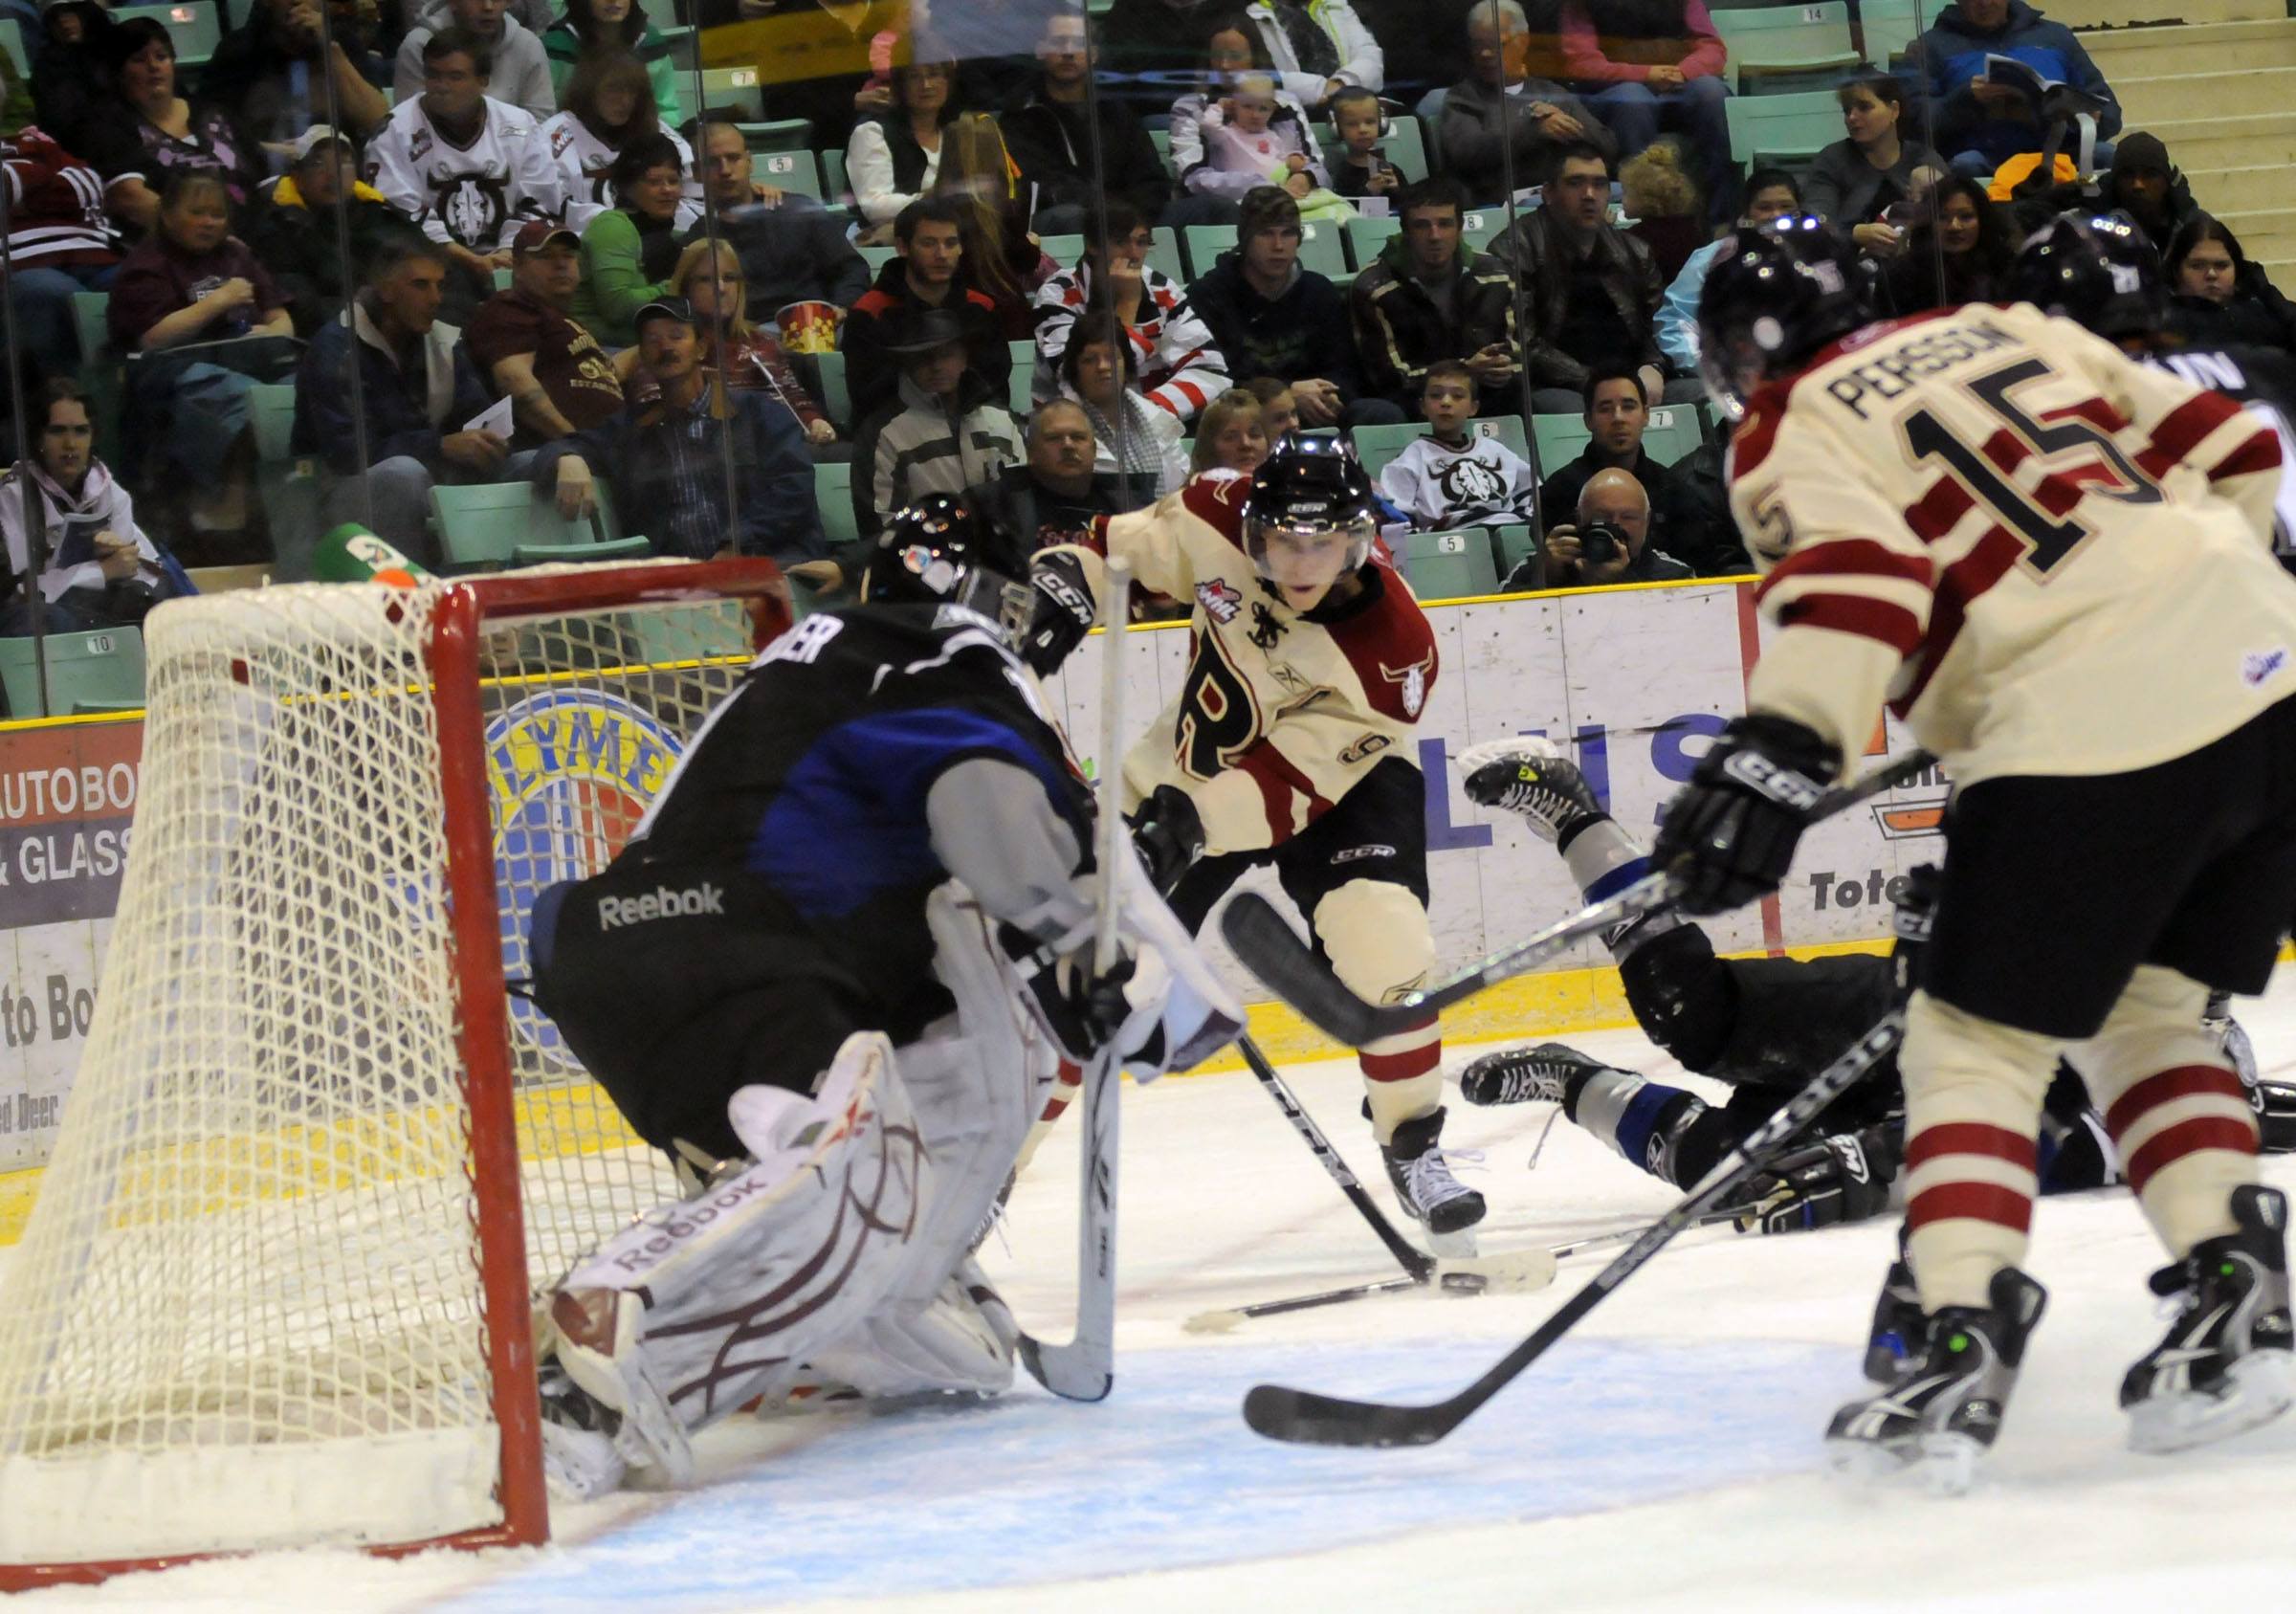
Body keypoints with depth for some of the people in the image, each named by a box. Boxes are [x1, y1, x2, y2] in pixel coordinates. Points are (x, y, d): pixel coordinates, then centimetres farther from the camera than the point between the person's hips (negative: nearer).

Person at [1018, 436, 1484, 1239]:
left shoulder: (1393, 645, -32)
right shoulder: (1219, 516, -23)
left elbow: (1299, 776, -34)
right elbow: (1127, 541, -4)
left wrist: (1199, 816, -46)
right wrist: (1068, 578, -23)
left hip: (1340, 775, -3)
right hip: (1201, 751, 3)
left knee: (1383, 949, -23)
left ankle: (1414, 1147, -2)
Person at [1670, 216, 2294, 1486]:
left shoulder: (1789, 433, 6)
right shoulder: (2008, 330, 24)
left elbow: (1857, 568, -15)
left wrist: (1778, 751, -24)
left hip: (2095, 729, -7)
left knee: (1975, 1040, 4)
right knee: (2141, 1017, 21)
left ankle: (1959, 1348, -9)